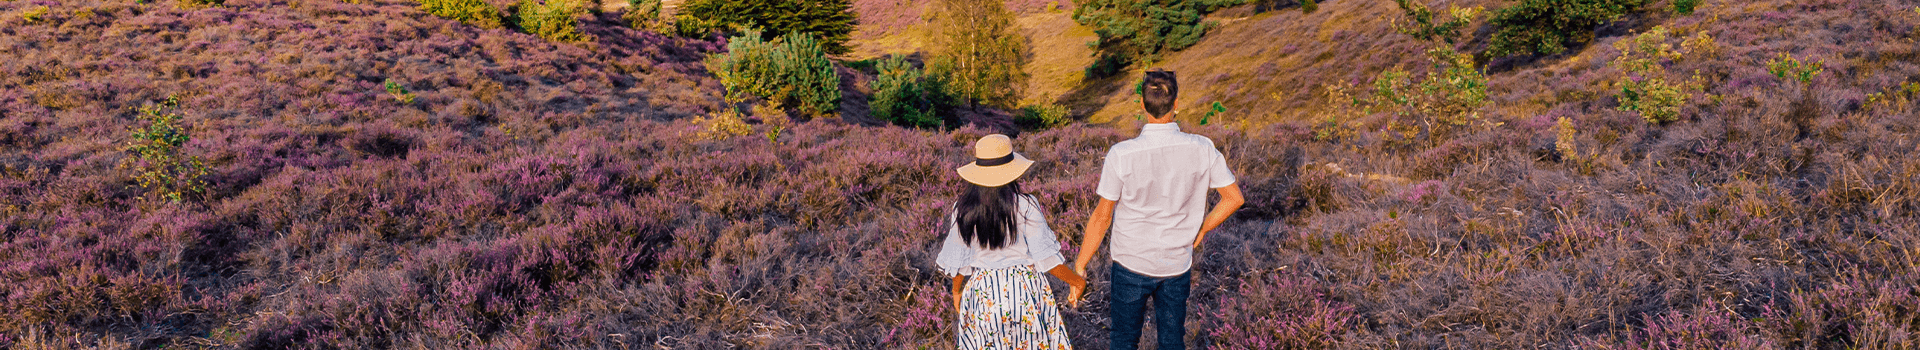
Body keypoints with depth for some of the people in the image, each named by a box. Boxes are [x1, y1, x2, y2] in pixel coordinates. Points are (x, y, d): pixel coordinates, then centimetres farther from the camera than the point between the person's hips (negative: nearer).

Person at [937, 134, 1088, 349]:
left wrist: (957, 291, 20)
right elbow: (1047, 257, -12)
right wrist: (1076, 281, 3)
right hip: (1025, 291, -2)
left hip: (982, 293, 2)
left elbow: (958, 262, 2)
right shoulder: (1025, 207, -15)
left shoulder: (964, 212, -7)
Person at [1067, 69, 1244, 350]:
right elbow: (1234, 198, -2)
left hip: (1131, 264, -2)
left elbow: (1102, 216, -15)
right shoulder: (1202, 150, -13)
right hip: (1178, 265, 2)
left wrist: (1079, 268, -5)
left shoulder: (1122, 155, -21)